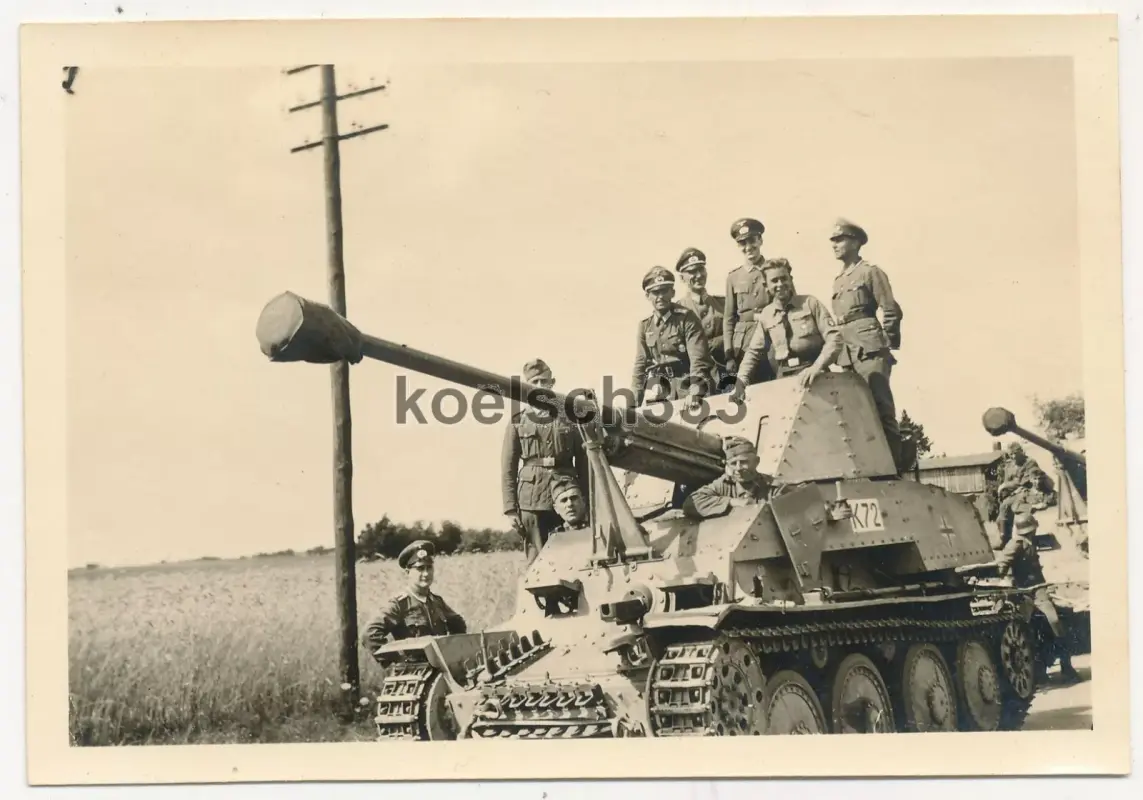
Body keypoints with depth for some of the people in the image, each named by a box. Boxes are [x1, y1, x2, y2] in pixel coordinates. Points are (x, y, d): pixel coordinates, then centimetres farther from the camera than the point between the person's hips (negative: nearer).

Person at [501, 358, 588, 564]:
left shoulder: (569, 419, 11)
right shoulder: (518, 423, 8)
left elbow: (583, 464, 10)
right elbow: (508, 470, 5)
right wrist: (511, 509, -3)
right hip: (532, 503, -1)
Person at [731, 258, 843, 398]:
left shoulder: (810, 303, 1)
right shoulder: (765, 315, 10)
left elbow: (834, 338, -5)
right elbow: (753, 352, 15)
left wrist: (817, 367, -18)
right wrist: (741, 381, 0)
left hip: (813, 377, -2)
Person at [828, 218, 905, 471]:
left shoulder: (870, 272, 2)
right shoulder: (838, 281, 23)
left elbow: (891, 310, -3)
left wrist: (888, 344, -4)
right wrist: (838, 349, 15)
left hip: (869, 349, -7)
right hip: (847, 353, 7)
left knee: (880, 407, -12)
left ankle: (893, 464, -14)